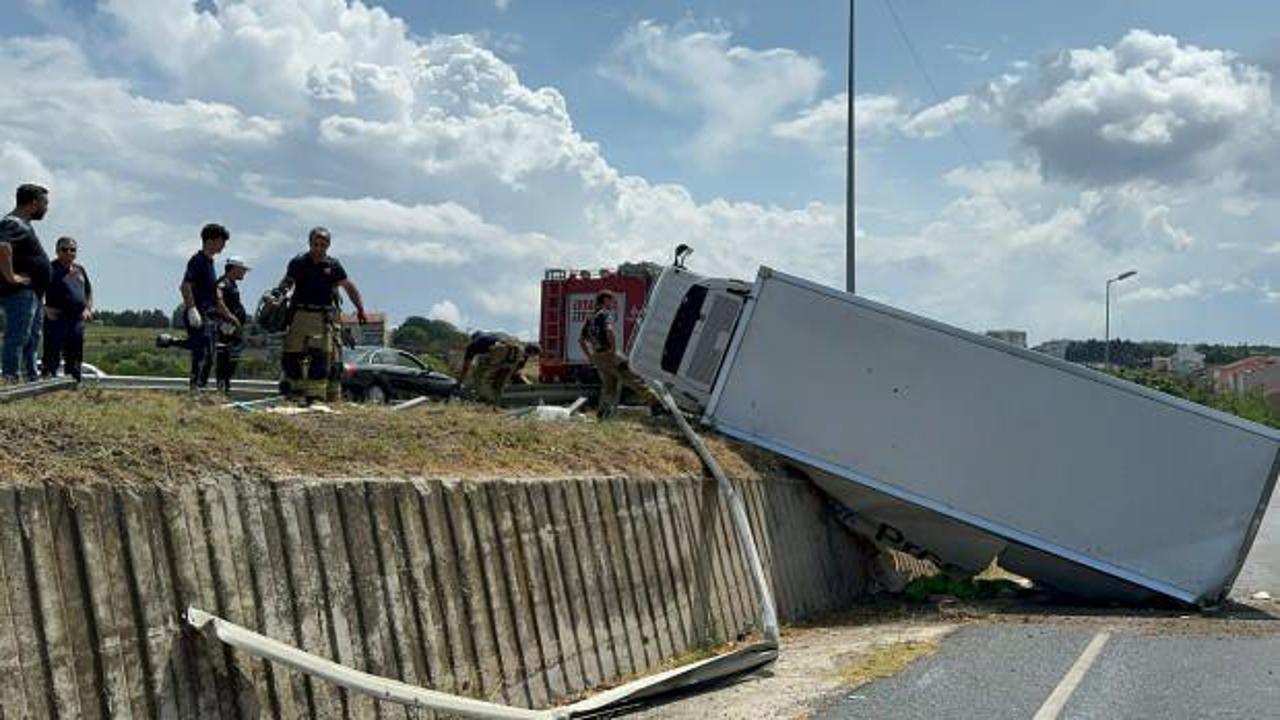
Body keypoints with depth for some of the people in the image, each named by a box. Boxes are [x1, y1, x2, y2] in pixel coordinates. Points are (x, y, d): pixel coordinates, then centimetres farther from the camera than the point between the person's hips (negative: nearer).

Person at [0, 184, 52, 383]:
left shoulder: (23, 224, 17)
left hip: (32, 293, 11)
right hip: (20, 292, -11)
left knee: (32, 339, 17)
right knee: (17, 338, -12)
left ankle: (32, 379, 25)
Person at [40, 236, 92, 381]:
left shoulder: (80, 270, 16)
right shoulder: (51, 269, -3)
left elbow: (89, 291, 26)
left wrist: (88, 308, 12)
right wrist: (45, 308, -14)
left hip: (77, 319, 6)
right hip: (56, 319, -6)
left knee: (75, 356, 10)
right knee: (52, 355, -10)